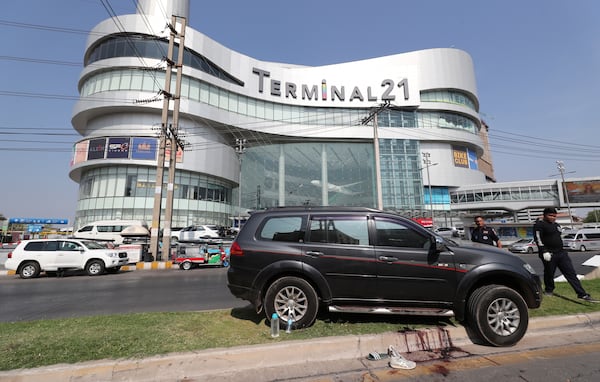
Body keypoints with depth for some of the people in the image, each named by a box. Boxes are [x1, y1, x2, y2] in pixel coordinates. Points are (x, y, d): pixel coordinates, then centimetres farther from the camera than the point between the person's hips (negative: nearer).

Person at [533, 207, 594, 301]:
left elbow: (558, 239, 27)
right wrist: (544, 252, -23)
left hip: (561, 253, 7)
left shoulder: (556, 225, 18)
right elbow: (538, 239, -17)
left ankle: (582, 294, 4)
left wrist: (562, 250, 25)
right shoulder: (539, 225, -9)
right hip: (549, 254, -7)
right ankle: (548, 290, 23)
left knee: (571, 273, 3)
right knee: (549, 273, 5)